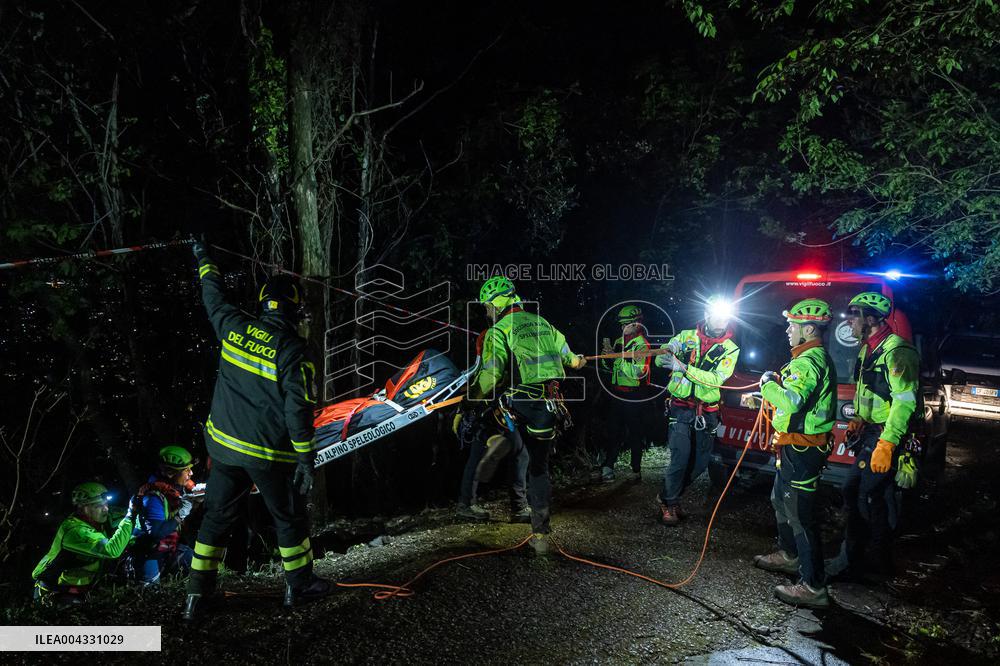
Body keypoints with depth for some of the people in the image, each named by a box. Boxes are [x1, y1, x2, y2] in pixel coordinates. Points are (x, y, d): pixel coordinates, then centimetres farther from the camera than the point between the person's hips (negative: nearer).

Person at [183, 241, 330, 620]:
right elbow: (298, 408, -20)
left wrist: (204, 262, 36)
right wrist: (306, 458, -14)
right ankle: (299, 586, 28)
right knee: (290, 518, 14)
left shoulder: (234, 327, -3)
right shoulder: (292, 348, -18)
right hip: (270, 453, -5)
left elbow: (214, 298, 18)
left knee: (217, 517, 17)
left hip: (224, 445, 5)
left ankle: (198, 594, 25)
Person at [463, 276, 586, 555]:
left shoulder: (498, 331, -4)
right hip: (549, 406, 6)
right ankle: (541, 534, 15)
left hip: (521, 401, -6)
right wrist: (576, 361, 47)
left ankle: (504, 438, -14)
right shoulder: (541, 322, 16)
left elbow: (490, 375, -15)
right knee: (539, 466, 14)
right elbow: (565, 353, 25)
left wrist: (469, 400, -5)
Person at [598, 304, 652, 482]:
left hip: (634, 397, -5)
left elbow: (638, 372, -23)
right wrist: (606, 357, -3)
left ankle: (636, 469, 16)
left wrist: (617, 357, -25)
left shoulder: (642, 345, -10)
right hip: (617, 394, 6)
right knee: (615, 431, 4)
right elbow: (610, 368, 18)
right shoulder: (619, 342, 11)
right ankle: (608, 467, 5)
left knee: (635, 434, 5)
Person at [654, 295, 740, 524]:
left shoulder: (730, 349, 0)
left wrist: (684, 368, -26)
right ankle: (668, 502, 6)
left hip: (707, 412, 3)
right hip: (680, 408, -2)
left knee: (701, 462, 9)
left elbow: (717, 379, -15)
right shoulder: (687, 336, 1)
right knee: (680, 457, -13)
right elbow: (659, 361, -3)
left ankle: (671, 495, 31)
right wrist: (669, 349, -26)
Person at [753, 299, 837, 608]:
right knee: (781, 500, 26)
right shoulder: (819, 357, 14)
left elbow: (792, 401, -35)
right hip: (798, 447, 11)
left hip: (800, 451, -11)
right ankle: (789, 555, 44)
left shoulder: (808, 361, -22)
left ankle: (813, 586, 3)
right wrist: (781, 381, 6)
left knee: (800, 514, -5)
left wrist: (769, 384, -19)